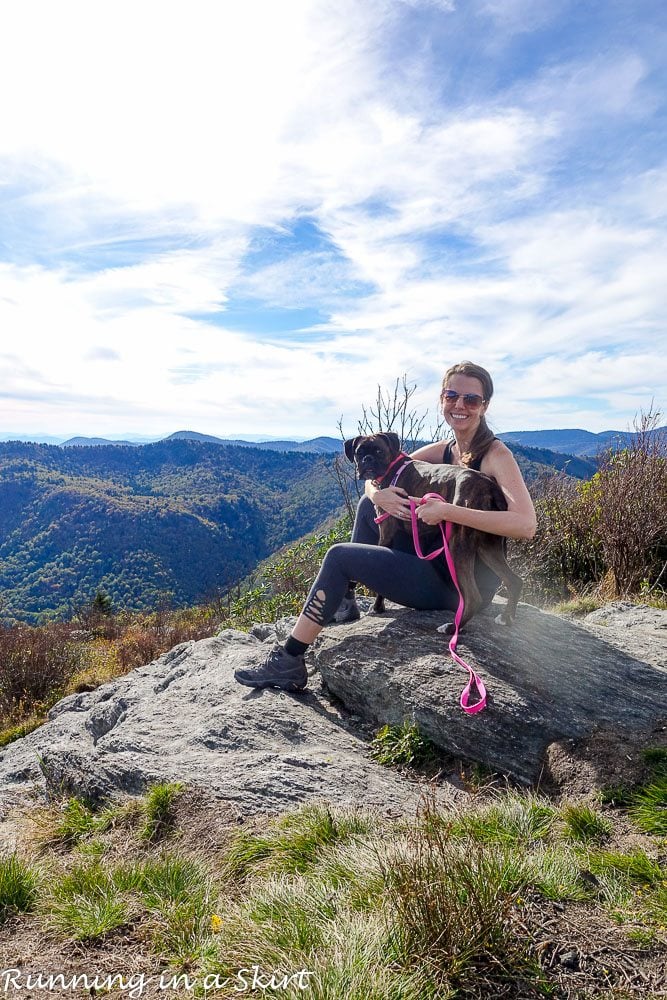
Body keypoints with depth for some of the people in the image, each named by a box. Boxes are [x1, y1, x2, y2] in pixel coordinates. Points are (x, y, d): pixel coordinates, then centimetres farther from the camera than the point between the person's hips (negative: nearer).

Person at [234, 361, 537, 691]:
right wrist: (377, 493, -15)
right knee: (369, 504, 10)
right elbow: (373, 475, 10)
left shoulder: (495, 454, -14)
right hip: (437, 562, 8)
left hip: (463, 587, -8)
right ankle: (344, 600, 15)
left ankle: (288, 663, 0)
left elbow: (526, 524, -28)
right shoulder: (441, 451, 7)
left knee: (340, 556, -10)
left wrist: (447, 511, -32)